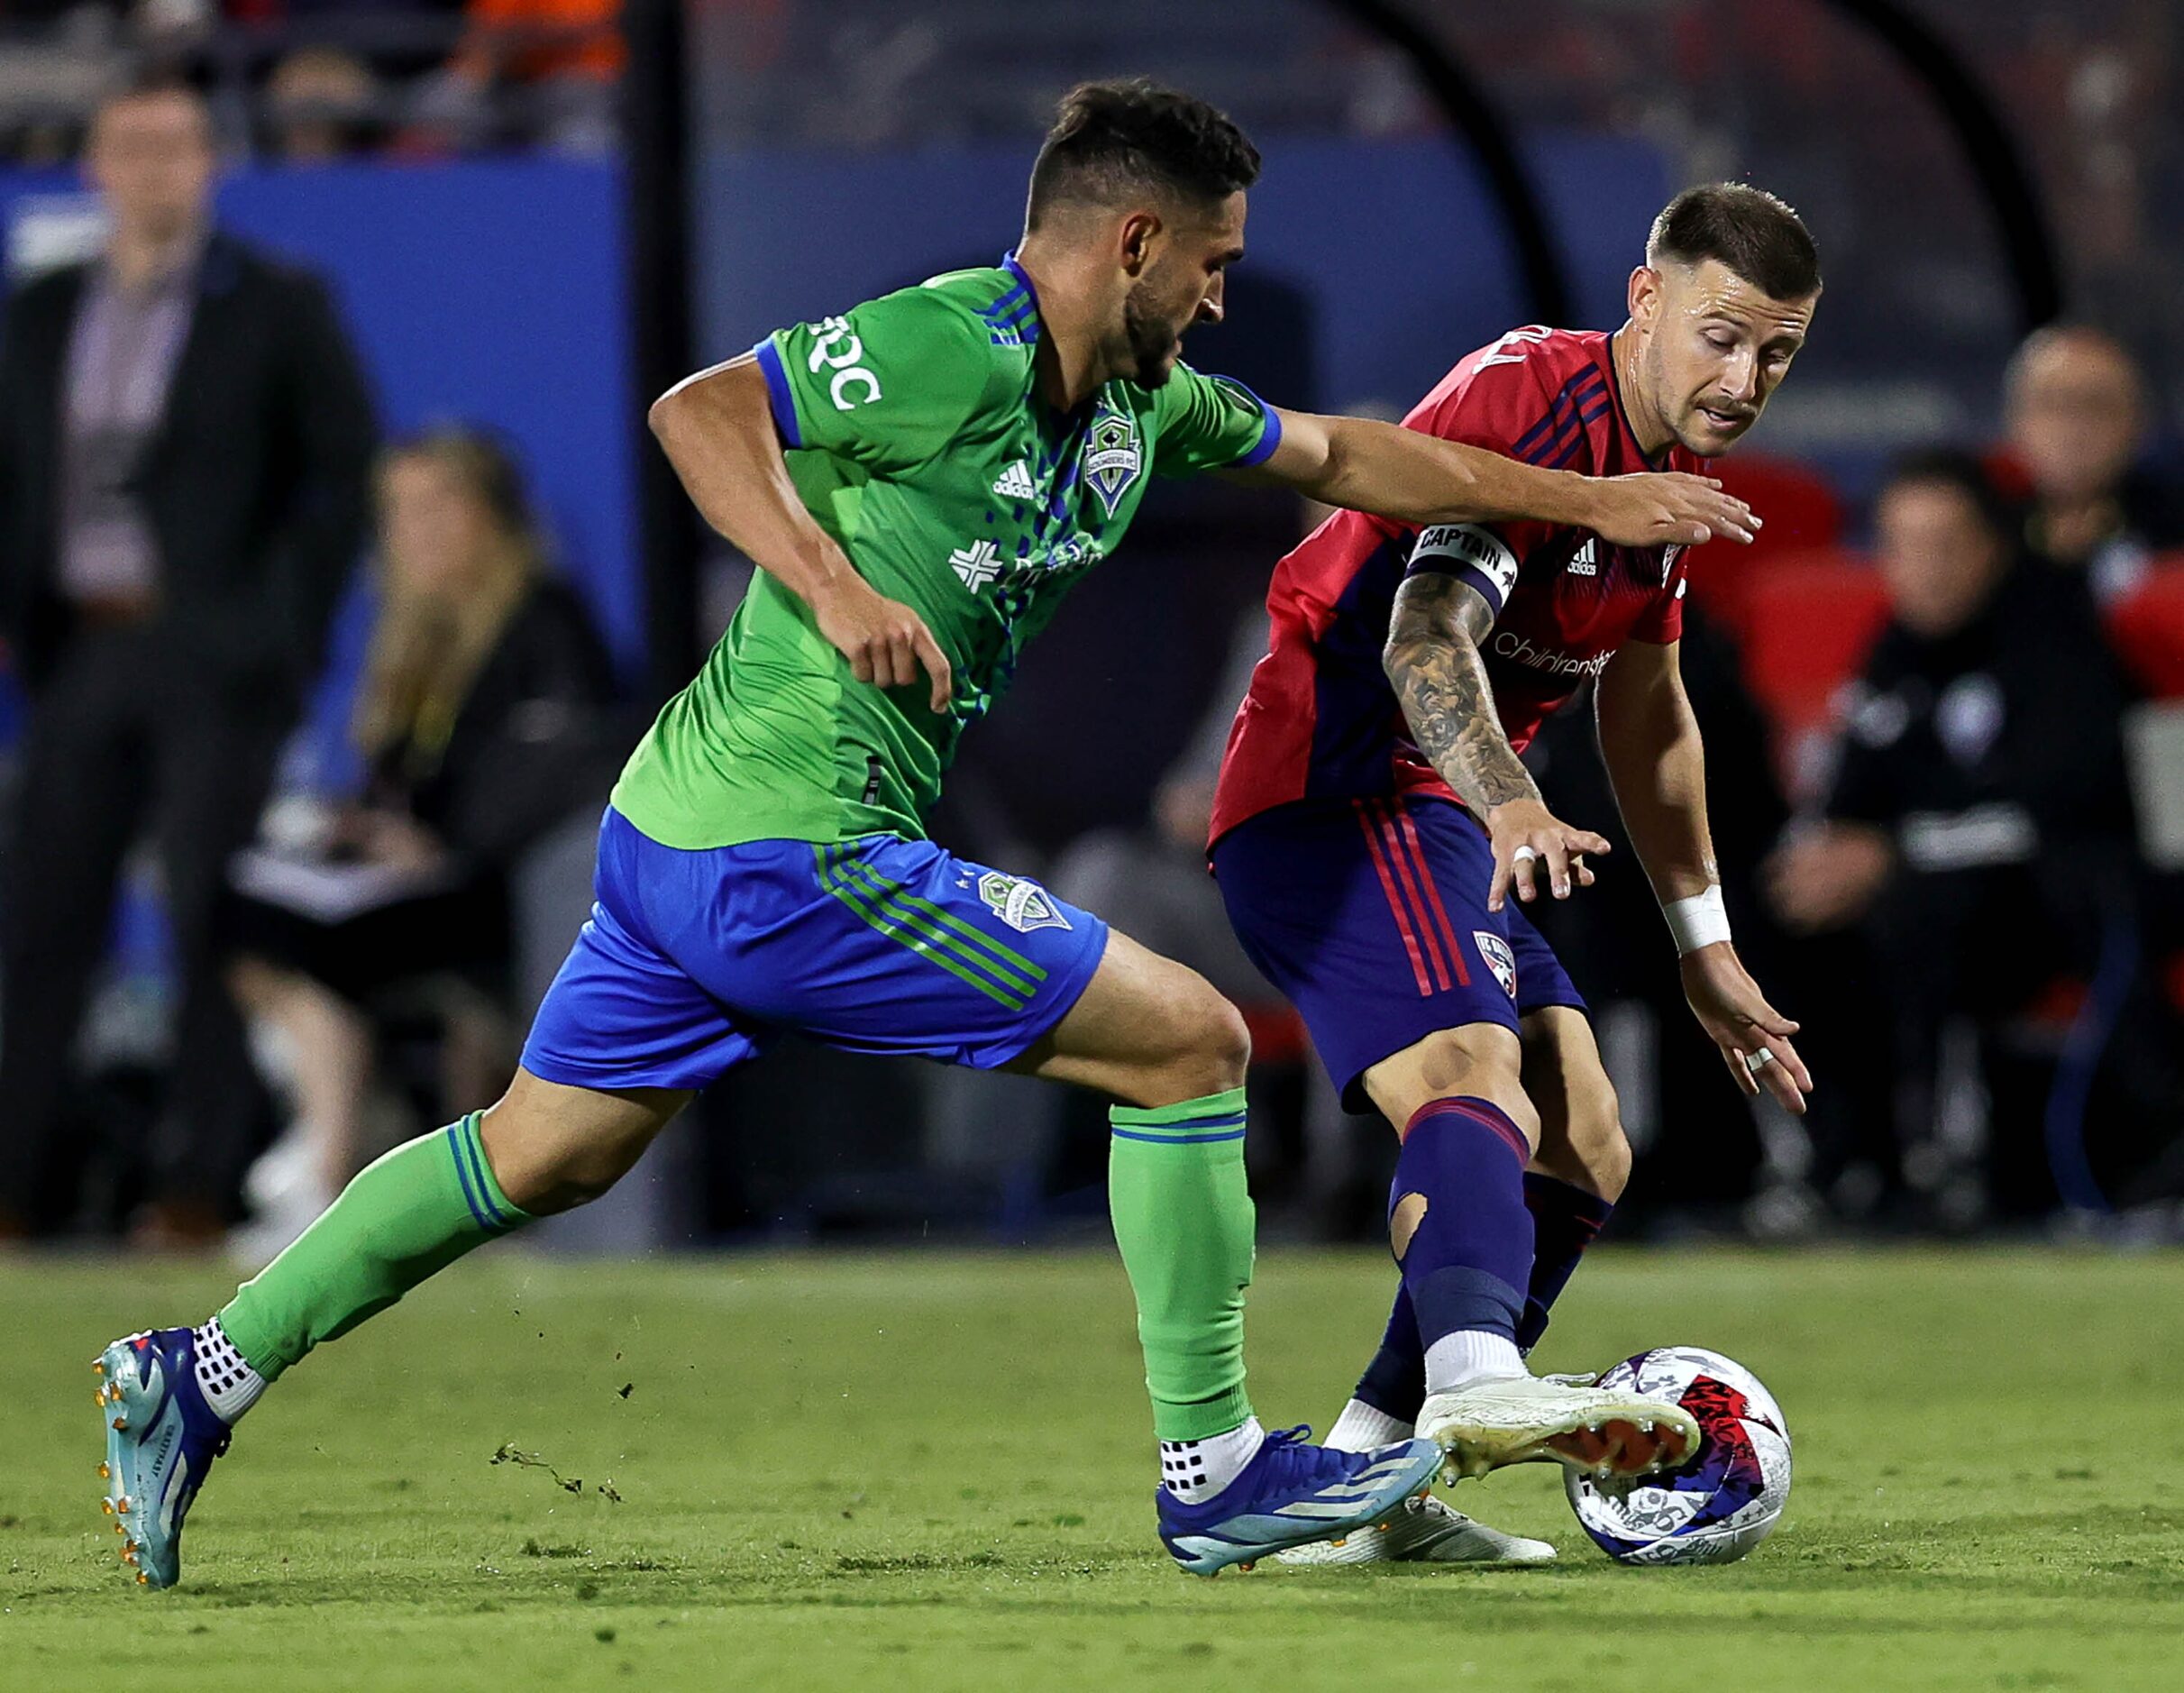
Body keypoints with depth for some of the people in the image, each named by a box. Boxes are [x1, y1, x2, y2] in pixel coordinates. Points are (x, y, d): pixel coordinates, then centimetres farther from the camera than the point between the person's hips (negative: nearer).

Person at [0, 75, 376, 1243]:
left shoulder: (276, 307, 1)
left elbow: (342, 471, -1)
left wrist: (285, 630, -7)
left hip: (211, 653, -4)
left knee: (209, 922, -4)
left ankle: (200, 1186, -1)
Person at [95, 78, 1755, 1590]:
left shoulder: (1143, 399, 11)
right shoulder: (948, 347, -17)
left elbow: (1335, 453, 24)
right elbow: (698, 409, -23)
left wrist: (1588, 499, 25)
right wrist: (835, 587, -33)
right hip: (798, 850, -10)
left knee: (539, 1156, 18)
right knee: (1191, 1040, -4)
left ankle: (204, 1376, 20)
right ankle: (1215, 1469, 3)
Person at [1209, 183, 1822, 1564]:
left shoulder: (1667, 460, 12)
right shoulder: (1527, 400, -18)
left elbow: (1647, 711, 25)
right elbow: (1426, 636, -33)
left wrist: (1707, 949, 27)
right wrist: (1511, 804, -51)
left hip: (1441, 824, 10)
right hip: (1328, 800, -10)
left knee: (1586, 1156, 7)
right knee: (1481, 1083, -32)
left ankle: (1362, 1488, 6)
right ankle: (1474, 1380, -57)